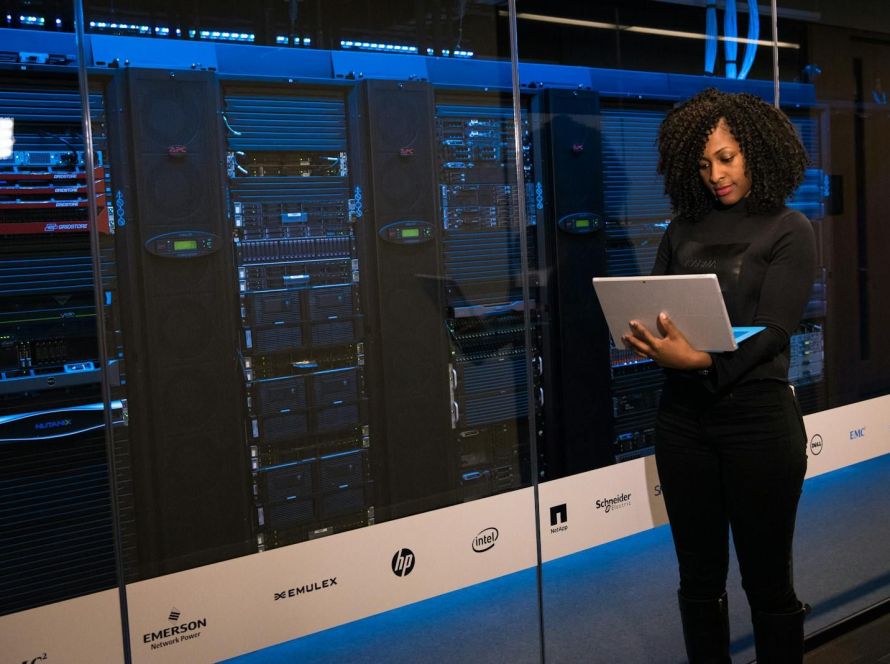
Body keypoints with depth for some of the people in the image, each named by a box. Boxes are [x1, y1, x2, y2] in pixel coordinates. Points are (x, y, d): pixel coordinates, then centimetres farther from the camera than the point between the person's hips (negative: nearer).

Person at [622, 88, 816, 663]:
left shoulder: (789, 231, -1)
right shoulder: (683, 231, 11)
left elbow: (772, 331, -13)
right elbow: (656, 312, 8)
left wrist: (701, 360, -29)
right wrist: (644, 339, -16)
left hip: (758, 416, -4)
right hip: (683, 416, 4)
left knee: (766, 578, 7)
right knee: (699, 577, 13)